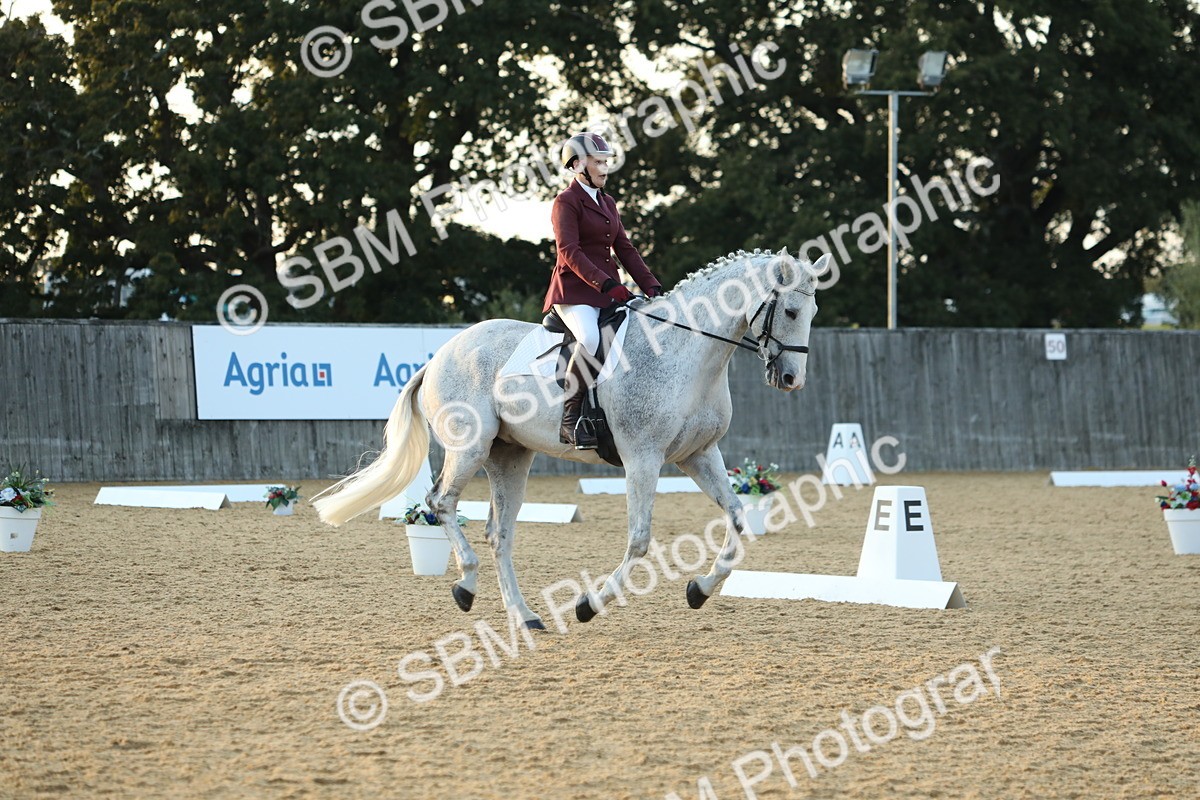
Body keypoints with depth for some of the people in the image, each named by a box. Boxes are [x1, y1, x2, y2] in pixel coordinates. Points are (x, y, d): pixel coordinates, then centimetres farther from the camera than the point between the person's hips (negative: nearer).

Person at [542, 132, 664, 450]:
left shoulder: (607, 202, 21)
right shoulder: (567, 202, -4)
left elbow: (624, 249, 20)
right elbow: (569, 252, -15)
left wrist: (651, 286, 6)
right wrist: (607, 285, -24)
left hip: (609, 290, 8)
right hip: (574, 291, -8)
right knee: (590, 339, -34)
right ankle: (570, 421, -29)